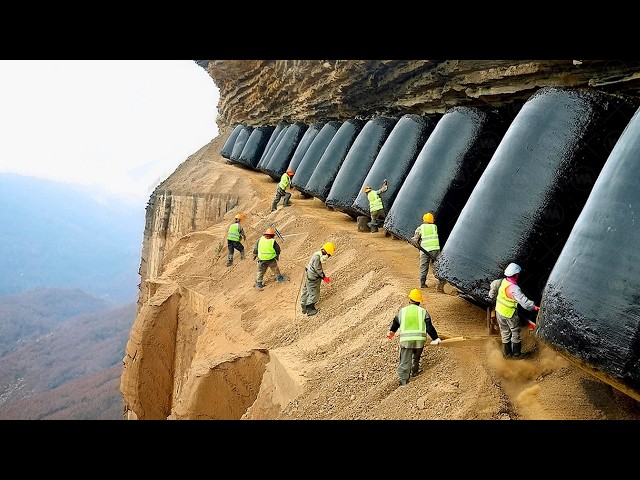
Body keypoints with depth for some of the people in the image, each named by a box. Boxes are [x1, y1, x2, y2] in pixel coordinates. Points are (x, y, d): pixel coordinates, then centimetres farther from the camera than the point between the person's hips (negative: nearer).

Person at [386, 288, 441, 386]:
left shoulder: (402, 311, 4)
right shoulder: (423, 312, 1)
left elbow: (395, 323, 19)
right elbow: (429, 327, -3)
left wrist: (391, 331, 38)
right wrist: (435, 338, 4)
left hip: (406, 340, -1)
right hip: (419, 339, 1)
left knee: (405, 361, 2)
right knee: (416, 357, 27)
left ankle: (403, 380, -2)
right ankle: (414, 371, 43)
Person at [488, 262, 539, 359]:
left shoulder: (503, 281, -7)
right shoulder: (514, 288, -30)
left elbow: (493, 285, 11)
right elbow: (524, 302, -35)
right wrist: (535, 307, -32)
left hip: (499, 311, 7)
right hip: (510, 314, -7)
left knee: (505, 333, 20)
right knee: (515, 333, 14)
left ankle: (507, 353, 32)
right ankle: (516, 353, 26)